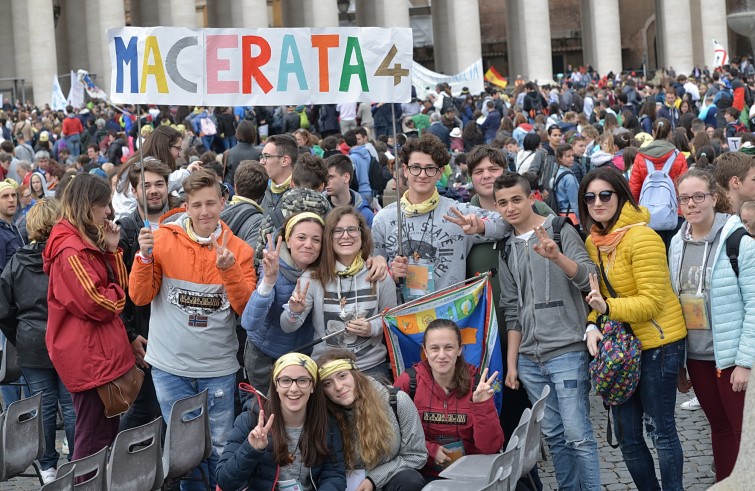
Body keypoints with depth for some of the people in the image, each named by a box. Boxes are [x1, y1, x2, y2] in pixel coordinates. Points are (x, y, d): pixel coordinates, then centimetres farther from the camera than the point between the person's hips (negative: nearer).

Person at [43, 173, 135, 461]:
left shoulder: (87, 240, 15)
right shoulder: (70, 249, -17)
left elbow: (120, 285, 13)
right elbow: (95, 302, -22)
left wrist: (112, 248, 2)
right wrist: (117, 297, -2)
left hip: (101, 351, 10)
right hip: (89, 354, -10)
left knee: (107, 434, 16)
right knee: (95, 440, -5)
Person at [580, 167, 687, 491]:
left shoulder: (641, 238, -18)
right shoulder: (593, 241, 6)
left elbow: (652, 301, -21)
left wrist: (608, 308, -35)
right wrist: (592, 326, -10)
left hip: (658, 343, -7)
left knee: (660, 430, 2)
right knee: (627, 436, 12)